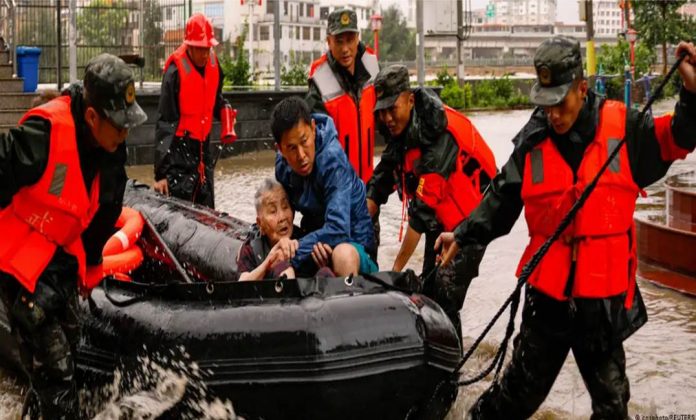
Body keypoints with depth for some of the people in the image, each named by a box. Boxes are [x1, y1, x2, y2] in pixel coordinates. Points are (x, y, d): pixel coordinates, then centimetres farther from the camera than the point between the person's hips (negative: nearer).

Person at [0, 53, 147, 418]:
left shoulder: (111, 149, -3)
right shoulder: (45, 132, -29)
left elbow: (103, 215, 10)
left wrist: (89, 268, 18)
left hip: (62, 255, 8)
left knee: (67, 342, 15)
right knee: (51, 358, -11)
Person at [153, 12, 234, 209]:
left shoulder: (213, 64, 2)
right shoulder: (175, 71, -17)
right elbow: (165, 123, -17)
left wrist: (224, 109, -1)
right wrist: (161, 173, -20)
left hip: (203, 148, 7)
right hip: (179, 150, -7)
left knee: (207, 211, 12)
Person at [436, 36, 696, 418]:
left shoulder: (623, 127, -7)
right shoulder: (533, 140, -2)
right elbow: (503, 198, 7)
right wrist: (464, 235, 0)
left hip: (605, 294, 0)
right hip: (547, 291, 1)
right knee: (523, 388, 14)